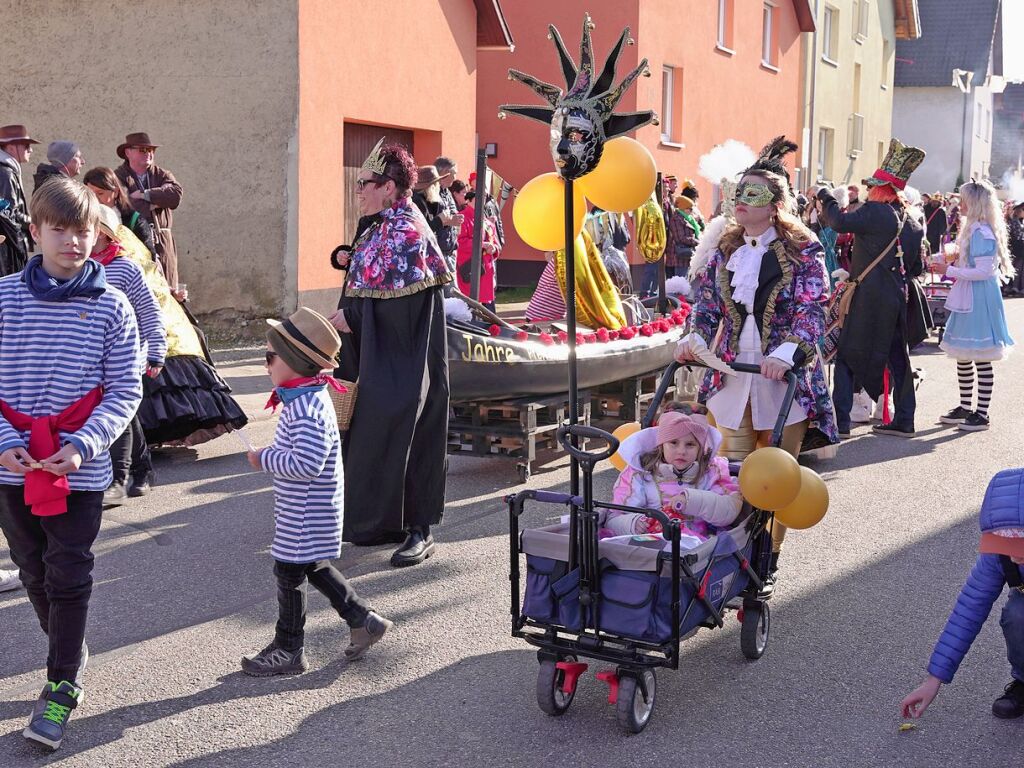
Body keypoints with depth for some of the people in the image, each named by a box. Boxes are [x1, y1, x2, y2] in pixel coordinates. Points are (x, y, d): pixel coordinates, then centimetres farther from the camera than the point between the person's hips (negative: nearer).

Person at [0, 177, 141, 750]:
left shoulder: (111, 306, -6)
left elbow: (125, 392, -5)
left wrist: (82, 446, -17)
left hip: (81, 468, -2)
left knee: (68, 577, 2)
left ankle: (62, 687, 15)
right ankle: (71, 650, 38)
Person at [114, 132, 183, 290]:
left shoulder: (162, 175, 14)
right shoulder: (118, 177, 3)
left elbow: (176, 196, -6)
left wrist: (144, 194, -11)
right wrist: (158, 201, -5)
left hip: (162, 246, 4)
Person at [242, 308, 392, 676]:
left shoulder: (304, 410, -27)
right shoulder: (310, 397, 6)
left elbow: (307, 463, -34)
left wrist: (265, 460, -23)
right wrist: (272, 455, 11)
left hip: (304, 515, -10)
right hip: (309, 509, 10)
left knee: (289, 572, 3)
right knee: (314, 568, 21)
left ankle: (288, 650, 17)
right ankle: (363, 620, 29)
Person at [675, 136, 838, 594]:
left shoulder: (802, 250, -5)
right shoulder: (725, 249, 9)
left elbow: (812, 311, -13)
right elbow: (708, 304, 9)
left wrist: (786, 354, -29)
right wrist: (694, 340, -11)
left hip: (784, 377, -3)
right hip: (732, 374, 4)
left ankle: (770, 559, 19)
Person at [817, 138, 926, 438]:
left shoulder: (874, 212, -13)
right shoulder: (910, 222, 11)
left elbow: (839, 221, -23)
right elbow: (917, 267, 16)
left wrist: (825, 197, -7)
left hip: (869, 298, -7)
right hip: (897, 298, 7)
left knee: (846, 356, 0)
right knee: (898, 358, 13)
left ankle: (840, 422, -3)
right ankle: (903, 421, 19)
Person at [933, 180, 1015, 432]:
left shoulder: (982, 232, -18)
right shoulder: (972, 228, 13)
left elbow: (984, 270, -23)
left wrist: (950, 271, -19)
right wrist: (953, 264, 11)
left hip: (980, 300, -10)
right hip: (967, 298, 10)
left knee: (981, 359, -2)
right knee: (962, 356, 15)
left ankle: (982, 413, 5)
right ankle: (965, 407, 24)